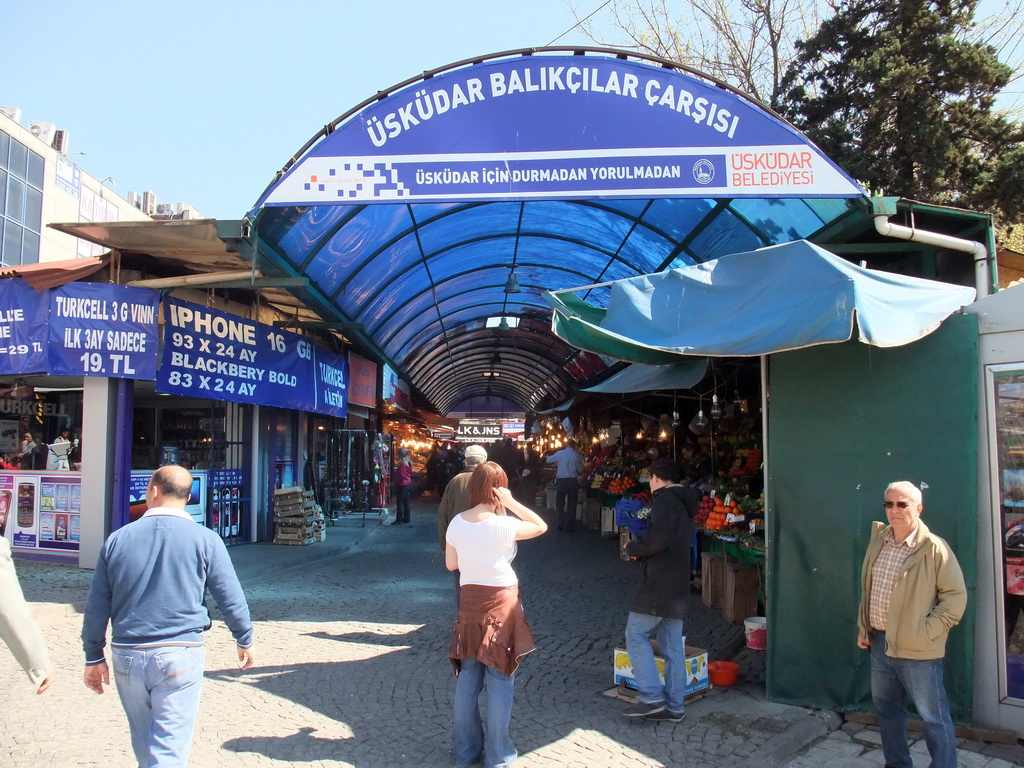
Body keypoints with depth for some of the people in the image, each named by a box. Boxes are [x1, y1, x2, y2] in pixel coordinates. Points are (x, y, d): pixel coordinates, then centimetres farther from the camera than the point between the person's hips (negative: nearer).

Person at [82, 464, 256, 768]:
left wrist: (94, 657, 16)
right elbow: (230, 598, -2)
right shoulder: (205, 540, -7)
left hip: (126, 656, 3)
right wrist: (245, 640, 13)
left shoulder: (118, 539, 0)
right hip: (179, 656, -3)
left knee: (143, 741, 22)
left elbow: (96, 607, 5)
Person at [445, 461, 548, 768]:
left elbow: (451, 564, 6)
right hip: (501, 601, -5)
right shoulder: (503, 525, -17)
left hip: (469, 600, 5)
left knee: (467, 677, 14)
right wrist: (511, 502, -10)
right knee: (500, 679, 6)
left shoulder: (457, 523, -4)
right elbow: (541, 526, -5)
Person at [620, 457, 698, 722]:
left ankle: (652, 698, -6)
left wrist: (631, 548, -7)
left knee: (636, 636, -2)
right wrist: (641, 549, 15)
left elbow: (657, 540, -24)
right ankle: (673, 706, 14)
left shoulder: (664, 501, -13)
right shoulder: (685, 503, 18)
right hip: (678, 587, 10)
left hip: (658, 585, -9)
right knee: (673, 646, 11)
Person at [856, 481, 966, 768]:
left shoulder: (935, 548, -14)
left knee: (933, 717, 6)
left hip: (917, 651, -7)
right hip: (879, 642, 7)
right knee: (886, 708, 20)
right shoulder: (878, 539, 4)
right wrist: (863, 628, 12)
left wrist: (927, 632, -16)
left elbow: (956, 595, -12)